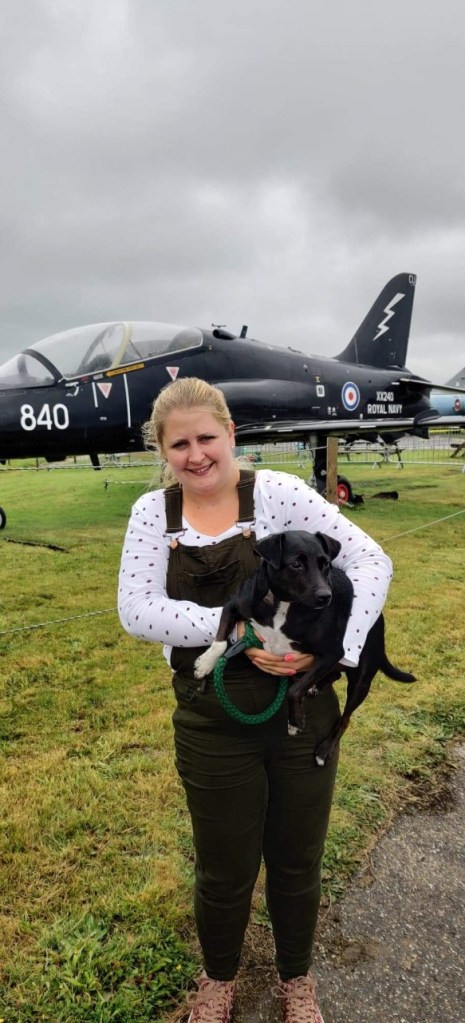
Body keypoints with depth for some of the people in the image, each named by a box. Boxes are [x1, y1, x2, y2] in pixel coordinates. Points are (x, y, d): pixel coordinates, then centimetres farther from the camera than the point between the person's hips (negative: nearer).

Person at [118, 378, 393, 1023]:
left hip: (304, 715, 0)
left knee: (297, 864, 20)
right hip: (213, 727, 1)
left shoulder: (277, 493, -9)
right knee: (225, 872, 19)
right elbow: (136, 611, -14)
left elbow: (371, 562, -13)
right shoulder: (154, 512, -2)